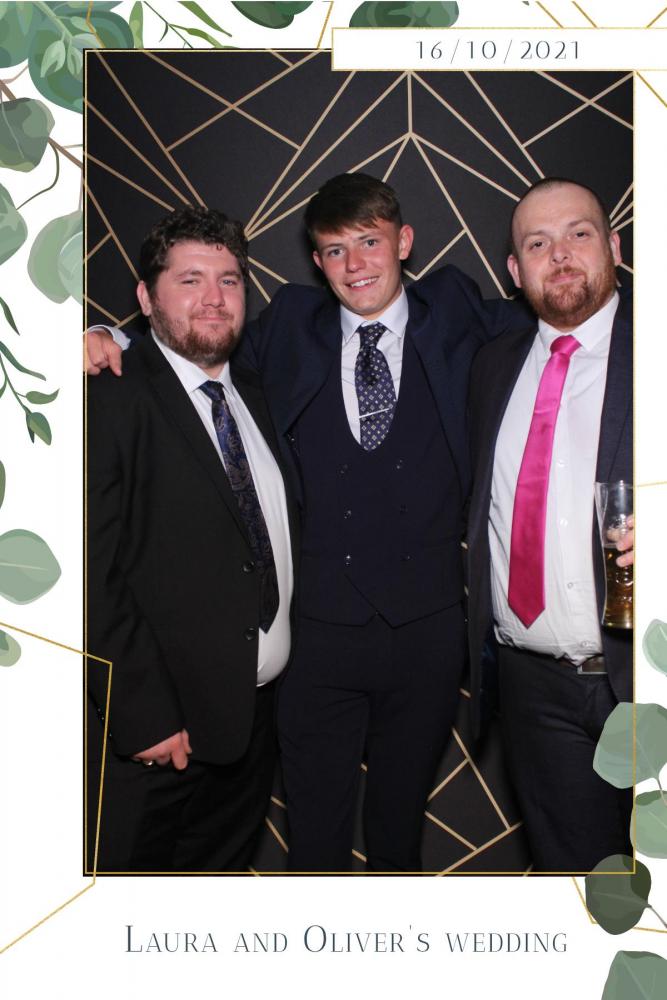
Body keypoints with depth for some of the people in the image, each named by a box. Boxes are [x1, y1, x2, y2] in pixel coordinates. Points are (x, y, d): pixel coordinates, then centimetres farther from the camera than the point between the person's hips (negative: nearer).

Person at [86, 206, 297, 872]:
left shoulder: (252, 397, 12)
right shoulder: (110, 399, -12)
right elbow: (94, 575, -17)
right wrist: (146, 716, -19)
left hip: (256, 717, 7)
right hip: (153, 733, -6)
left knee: (226, 866, 19)